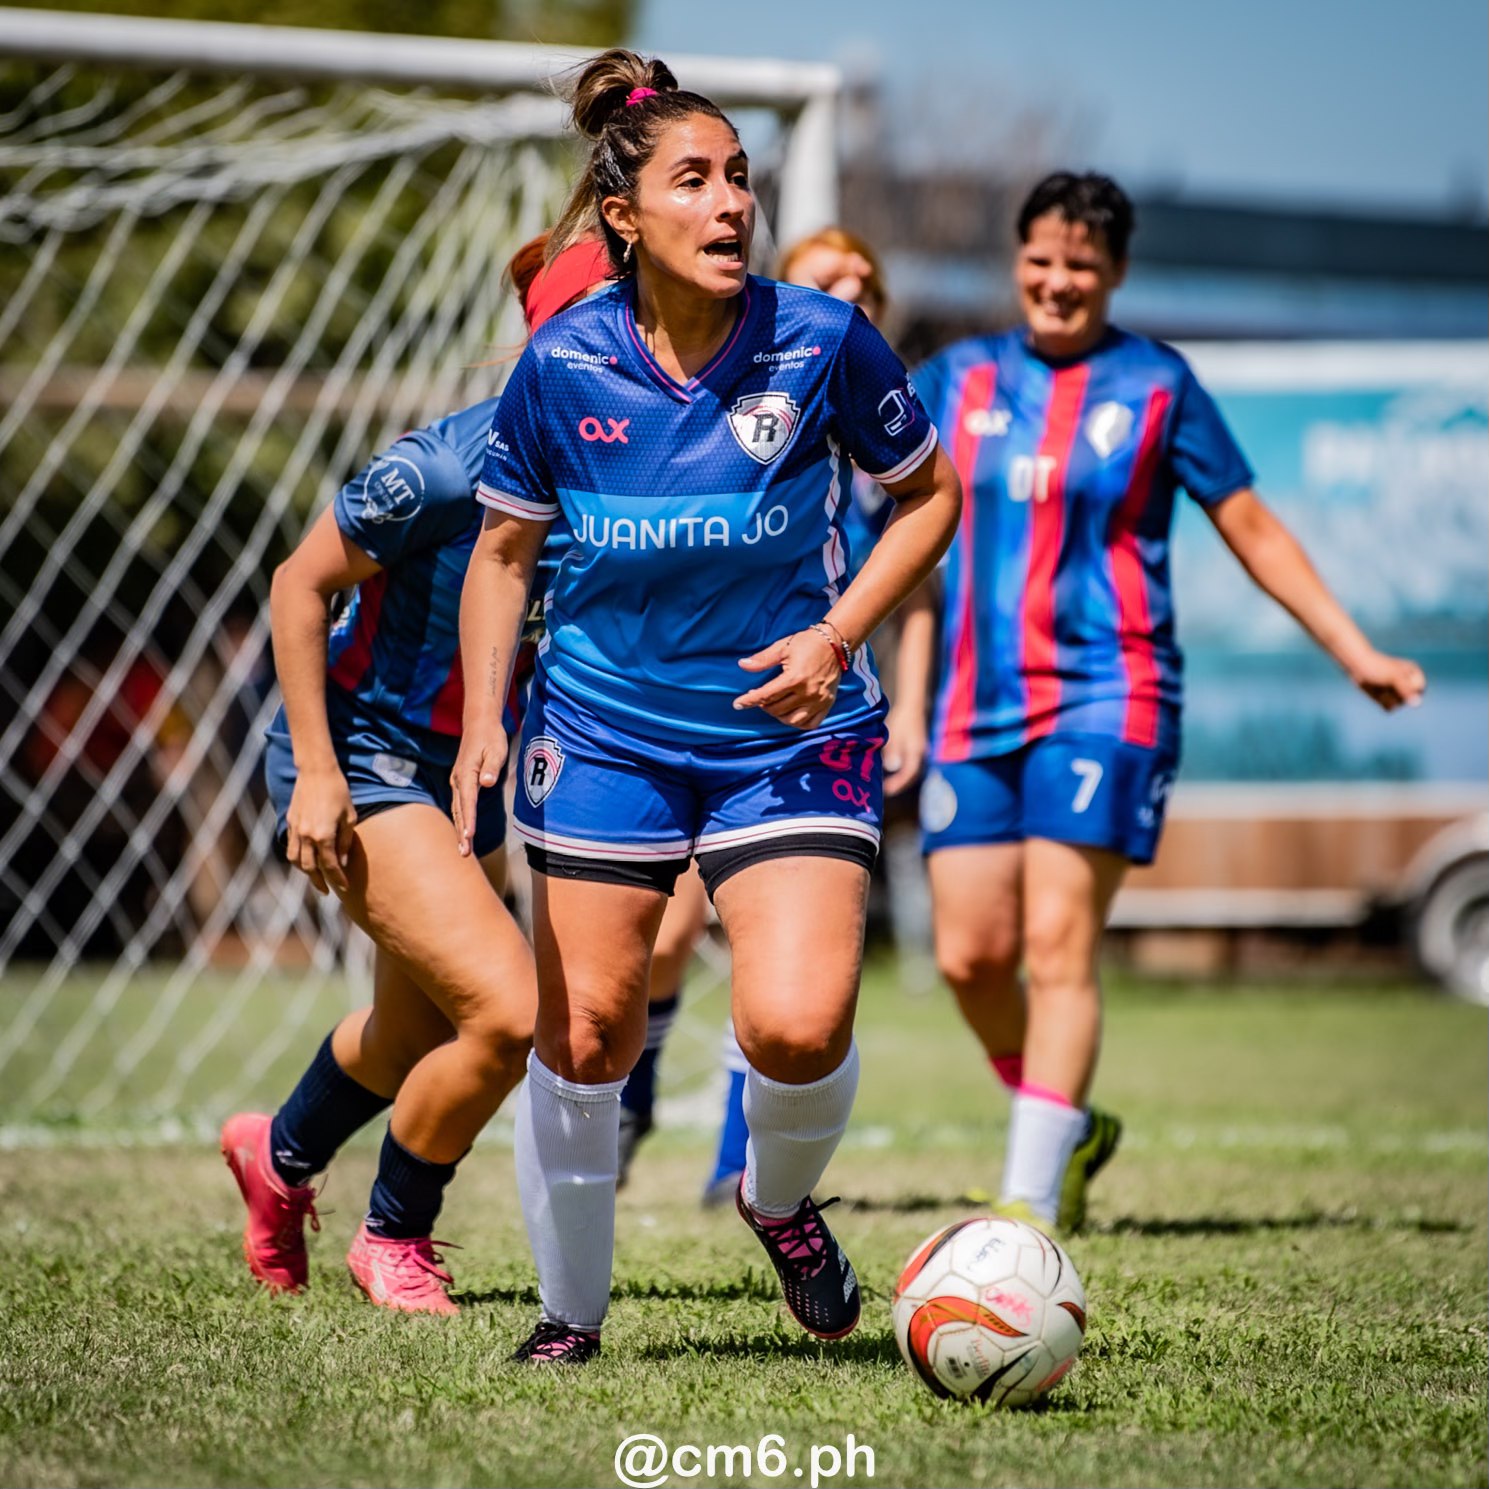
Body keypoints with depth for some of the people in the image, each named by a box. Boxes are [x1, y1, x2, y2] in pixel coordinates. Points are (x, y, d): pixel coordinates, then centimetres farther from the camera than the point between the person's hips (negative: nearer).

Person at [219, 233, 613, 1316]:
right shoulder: (453, 465, -26)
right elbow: (301, 585, -15)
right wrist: (316, 770, -17)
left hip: (473, 774, 7)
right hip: (362, 760, -7)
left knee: (420, 1033, 23)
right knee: (509, 1012, -20)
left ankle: (280, 1153, 54)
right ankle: (396, 1240, 5)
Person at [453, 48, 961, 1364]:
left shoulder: (823, 342, -12)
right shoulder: (562, 366, -9)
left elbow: (932, 493, 3)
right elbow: (504, 550, 5)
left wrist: (837, 636, -10)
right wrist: (483, 722, -6)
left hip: (792, 729, -1)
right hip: (604, 732, 1)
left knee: (798, 1026, -18)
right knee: (583, 1035, 2)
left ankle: (782, 1205, 17)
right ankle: (571, 1313, 23)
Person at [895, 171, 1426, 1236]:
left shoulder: (1157, 386, 1)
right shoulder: (958, 381, 9)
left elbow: (1253, 529, 6)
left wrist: (1356, 651, 1)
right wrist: (908, 709, 8)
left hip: (1105, 698, -4)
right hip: (978, 704, 4)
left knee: (1060, 944, -14)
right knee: (969, 954, 0)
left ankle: (1031, 1200, -14)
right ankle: (1069, 1128, 25)